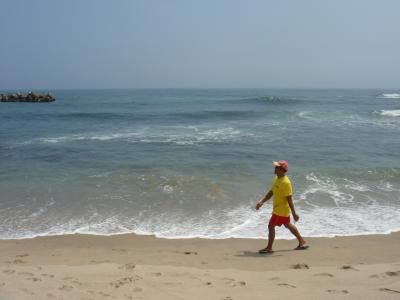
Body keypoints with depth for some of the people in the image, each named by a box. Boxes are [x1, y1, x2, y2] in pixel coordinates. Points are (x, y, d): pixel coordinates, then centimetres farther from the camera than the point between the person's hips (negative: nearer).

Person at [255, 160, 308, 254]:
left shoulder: (286, 182, -23)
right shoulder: (276, 179, 6)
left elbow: (289, 199, -24)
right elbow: (271, 192, 14)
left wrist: (294, 213, -21)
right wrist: (261, 202, 9)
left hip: (281, 209, -10)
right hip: (277, 208, 10)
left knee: (271, 226, -4)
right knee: (288, 225, 21)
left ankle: (269, 248, 8)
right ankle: (302, 242, 33)